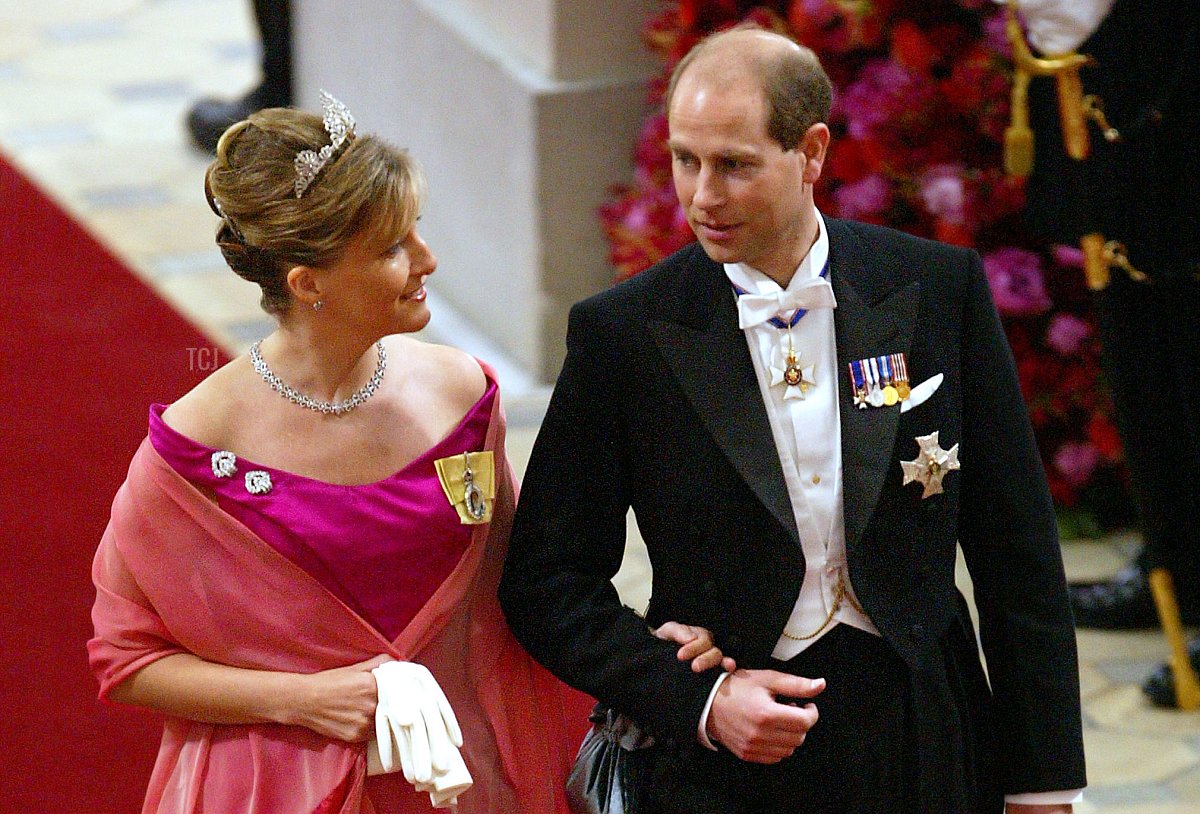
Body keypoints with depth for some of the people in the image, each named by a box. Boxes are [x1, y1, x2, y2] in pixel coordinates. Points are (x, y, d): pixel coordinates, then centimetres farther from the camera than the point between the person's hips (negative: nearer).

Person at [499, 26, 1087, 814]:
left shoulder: (940, 290, -2)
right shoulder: (623, 333, -5)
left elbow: (1016, 555, 2)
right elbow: (547, 583, -1)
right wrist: (699, 701, -14)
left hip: (923, 745, 1)